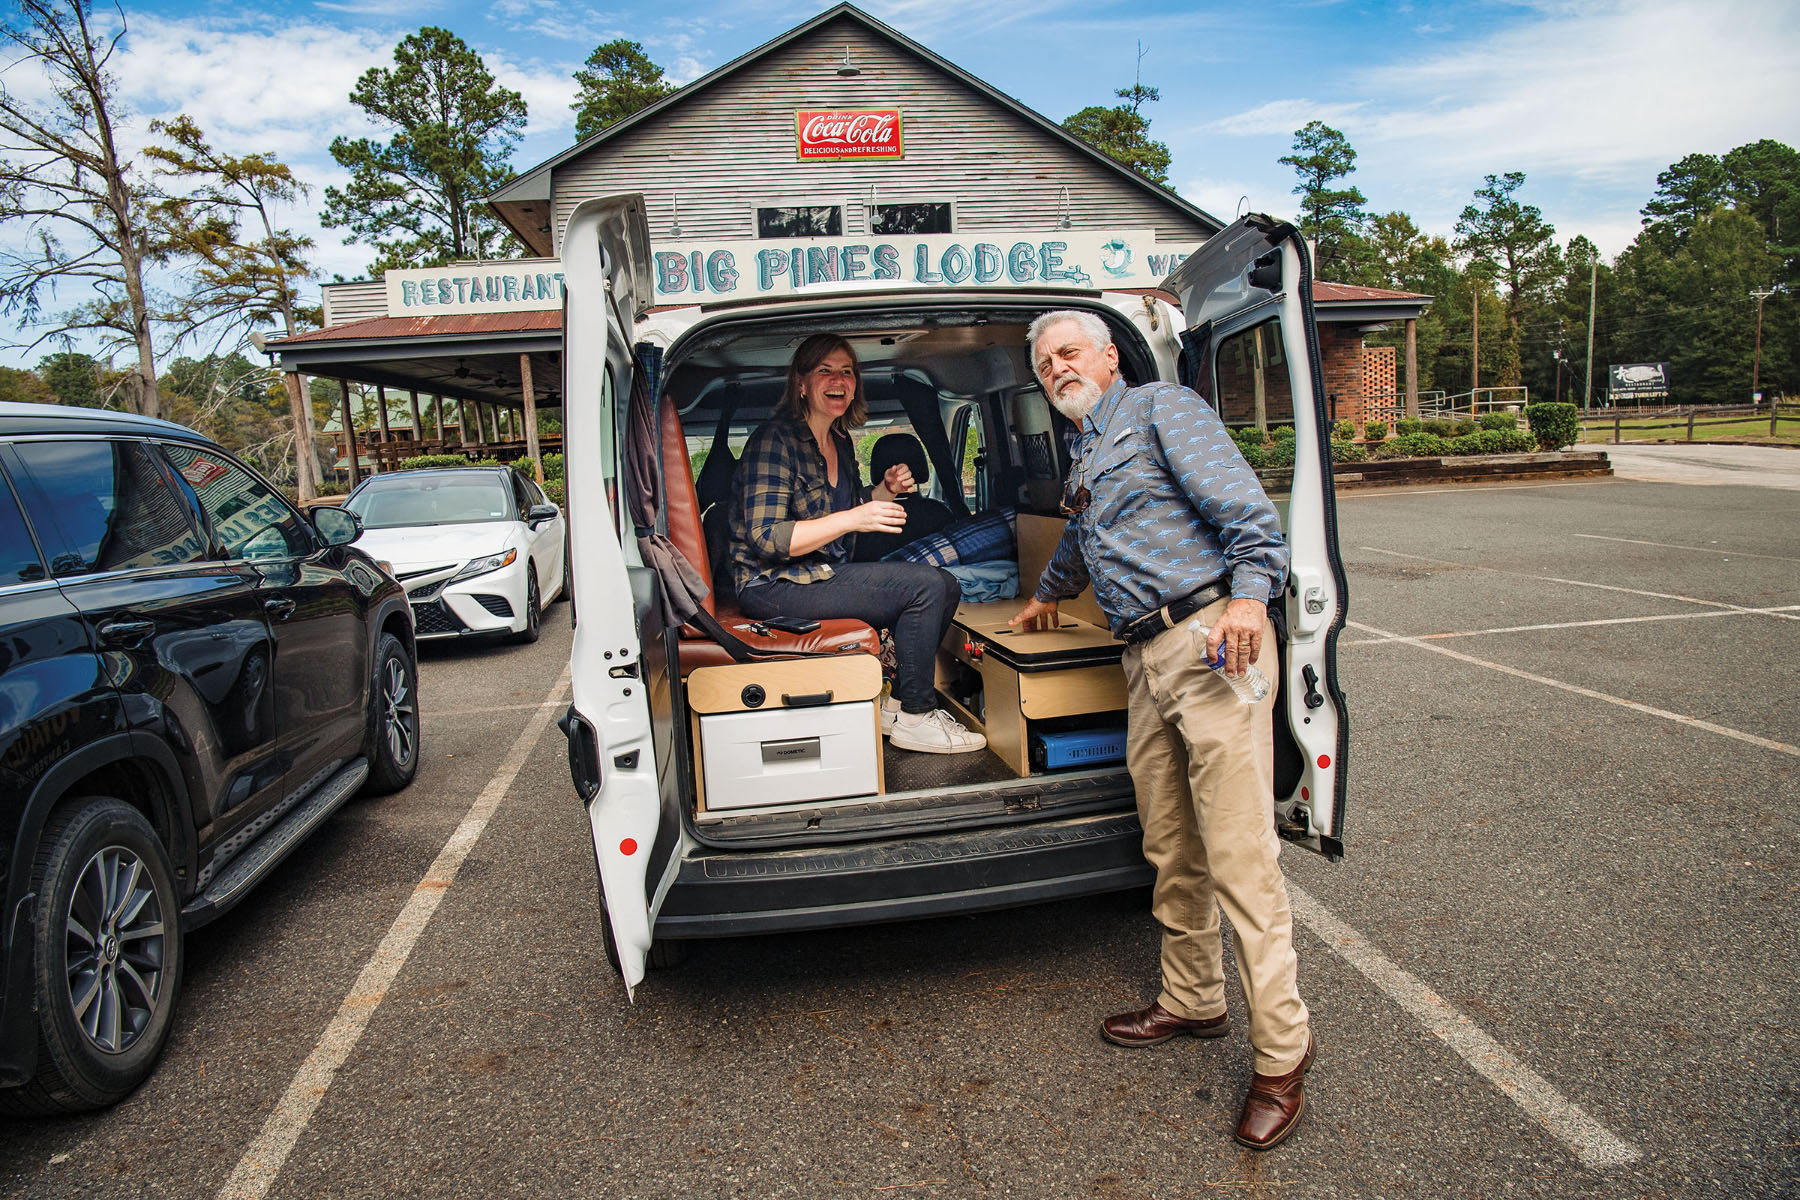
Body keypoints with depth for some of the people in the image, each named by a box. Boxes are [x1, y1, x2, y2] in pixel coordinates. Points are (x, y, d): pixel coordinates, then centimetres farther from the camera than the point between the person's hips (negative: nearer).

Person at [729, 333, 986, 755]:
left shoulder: (840, 442, 13)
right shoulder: (776, 440, -14)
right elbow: (765, 537, -22)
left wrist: (886, 490, 4)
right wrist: (852, 519, -28)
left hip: (826, 573, 9)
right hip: (773, 586, -9)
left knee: (946, 586, 1)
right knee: (926, 586, -20)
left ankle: (895, 703, 7)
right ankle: (913, 720, -7)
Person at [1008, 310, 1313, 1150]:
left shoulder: (1160, 408, 2)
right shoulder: (1084, 461, 27)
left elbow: (1241, 502, -11)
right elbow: (1076, 546, 47)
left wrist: (1249, 591, -23)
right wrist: (1047, 596, 62)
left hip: (1210, 638, -8)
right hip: (1146, 660, 8)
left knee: (1239, 855, -9)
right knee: (1171, 852, 12)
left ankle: (1281, 1052, 1)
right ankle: (1192, 1001, 26)